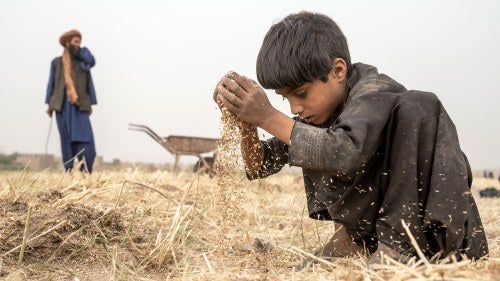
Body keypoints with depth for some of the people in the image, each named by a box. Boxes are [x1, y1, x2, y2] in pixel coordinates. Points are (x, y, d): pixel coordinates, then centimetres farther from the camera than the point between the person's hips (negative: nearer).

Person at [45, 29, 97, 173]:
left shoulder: (83, 59, 13)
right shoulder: (57, 62, 12)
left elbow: (91, 61, -10)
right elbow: (52, 83, 12)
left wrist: (78, 50, 0)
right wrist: (49, 104, 6)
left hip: (79, 106, 0)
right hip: (62, 106, 0)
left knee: (85, 139, -13)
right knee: (67, 140, -1)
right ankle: (68, 172, 3)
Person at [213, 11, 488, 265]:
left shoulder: (375, 91, -22)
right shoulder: (316, 107, 0)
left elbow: (344, 153, -43)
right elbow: (259, 167, 0)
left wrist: (268, 117, -39)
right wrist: (246, 120, -19)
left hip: (431, 226, -6)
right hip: (368, 231, 6)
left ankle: (399, 243, -26)